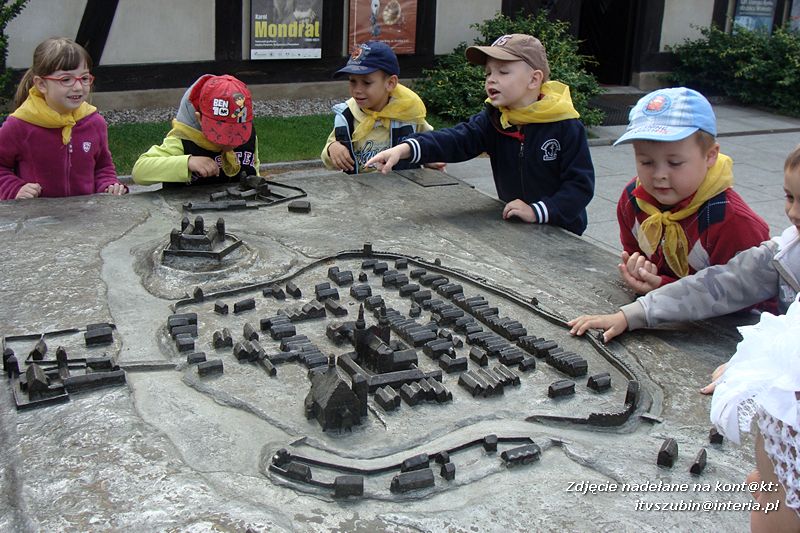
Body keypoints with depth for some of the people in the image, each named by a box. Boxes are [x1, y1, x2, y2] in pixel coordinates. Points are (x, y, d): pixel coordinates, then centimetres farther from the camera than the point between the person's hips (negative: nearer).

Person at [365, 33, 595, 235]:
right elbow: (457, 139, -18)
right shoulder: (494, 119, -2)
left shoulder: (566, 127, -14)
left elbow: (581, 183, -15)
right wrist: (406, 149, -35)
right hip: (512, 228, 4)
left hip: (559, 232, -4)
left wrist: (537, 211, -26)